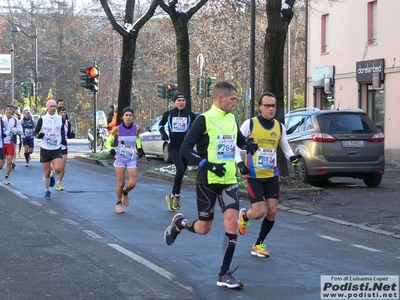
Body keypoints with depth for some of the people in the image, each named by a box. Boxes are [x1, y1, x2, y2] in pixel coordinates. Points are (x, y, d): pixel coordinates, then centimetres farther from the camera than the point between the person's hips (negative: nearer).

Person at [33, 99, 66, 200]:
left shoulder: (60, 119, 1)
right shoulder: (42, 119, -7)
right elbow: (35, 132, -3)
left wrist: (63, 139, 0)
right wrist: (38, 135, -25)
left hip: (57, 149, 1)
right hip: (45, 149, -1)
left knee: (58, 169, -20)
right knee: (46, 172, 3)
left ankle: (52, 176, 15)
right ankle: (47, 191, 25)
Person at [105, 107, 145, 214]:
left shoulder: (136, 128, -3)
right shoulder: (117, 129, -10)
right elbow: (108, 142, -5)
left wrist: (139, 147, 4)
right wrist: (111, 149, -25)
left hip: (132, 159, 2)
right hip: (120, 158, -2)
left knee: (133, 183, -9)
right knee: (121, 183, -2)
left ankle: (125, 193, 26)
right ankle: (119, 204, 22)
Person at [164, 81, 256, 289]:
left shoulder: (231, 119, 9)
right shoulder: (204, 120, -11)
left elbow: (240, 141, 29)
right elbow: (185, 149, -14)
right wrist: (208, 165, -23)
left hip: (229, 180, 5)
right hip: (207, 181, -5)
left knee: (232, 222, -9)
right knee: (203, 228, 4)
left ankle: (224, 275, -2)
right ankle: (178, 223, 39)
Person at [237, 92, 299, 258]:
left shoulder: (280, 127, 3)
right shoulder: (250, 124, -9)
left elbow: (285, 146, 16)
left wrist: (292, 156, -5)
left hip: (272, 176, 4)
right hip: (254, 176, -4)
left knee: (272, 212, 1)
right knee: (259, 212, -11)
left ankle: (258, 245, 19)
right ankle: (244, 215, 27)